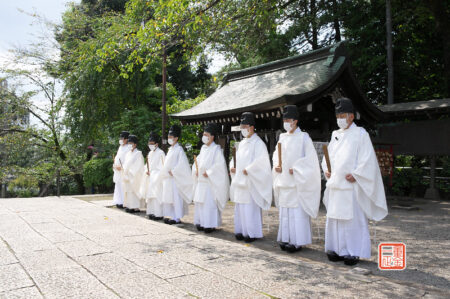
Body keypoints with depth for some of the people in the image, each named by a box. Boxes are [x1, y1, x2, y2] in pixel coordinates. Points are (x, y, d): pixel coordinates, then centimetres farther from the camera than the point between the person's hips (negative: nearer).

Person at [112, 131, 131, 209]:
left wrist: (121, 167, -18)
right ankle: (119, 202, 18)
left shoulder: (128, 148, -9)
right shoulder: (120, 147, 18)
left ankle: (124, 202, -5)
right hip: (118, 170, 9)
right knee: (118, 186, 11)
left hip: (124, 171, -9)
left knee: (123, 187, -9)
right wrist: (115, 165, 7)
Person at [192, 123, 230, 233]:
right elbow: (198, 160, 22)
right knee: (200, 202, 9)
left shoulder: (216, 149, -9)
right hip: (201, 181, 8)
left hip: (211, 181, -8)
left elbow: (220, 164, -18)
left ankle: (210, 224, 0)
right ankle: (201, 223, 18)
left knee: (209, 202, -7)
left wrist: (208, 172, -17)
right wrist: (195, 170, 4)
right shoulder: (203, 148, 14)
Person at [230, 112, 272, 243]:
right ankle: (242, 231, 20)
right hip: (239, 181, 8)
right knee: (240, 206, 11)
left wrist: (248, 170, -18)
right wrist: (232, 167, 5)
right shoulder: (242, 143, 16)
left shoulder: (258, 143, -9)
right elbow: (236, 157, 24)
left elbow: (261, 160, -18)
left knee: (250, 207, -6)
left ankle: (252, 233, 3)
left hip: (250, 182, -8)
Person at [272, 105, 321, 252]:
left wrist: (295, 169, -15)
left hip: (297, 182, -6)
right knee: (284, 210, 10)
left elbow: (310, 158, -11)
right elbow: (276, 153, 19)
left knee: (297, 211, -5)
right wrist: (276, 165, 0)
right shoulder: (282, 137, 12)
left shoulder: (303, 137, -6)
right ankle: (286, 239, 18)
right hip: (284, 181, 7)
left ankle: (297, 241, 2)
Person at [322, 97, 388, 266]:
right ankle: (338, 250, 18)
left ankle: (354, 252, 6)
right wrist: (326, 169, 5)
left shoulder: (360, 134, -4)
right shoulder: (335, 135, 15)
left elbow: (367, 159, -9)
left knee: (353, 219, -3)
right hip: (335, 184, 7)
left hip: (351, 186, -6)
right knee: (335, 217, 8)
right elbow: (328, 156, 21)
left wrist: (355, 175, -16)